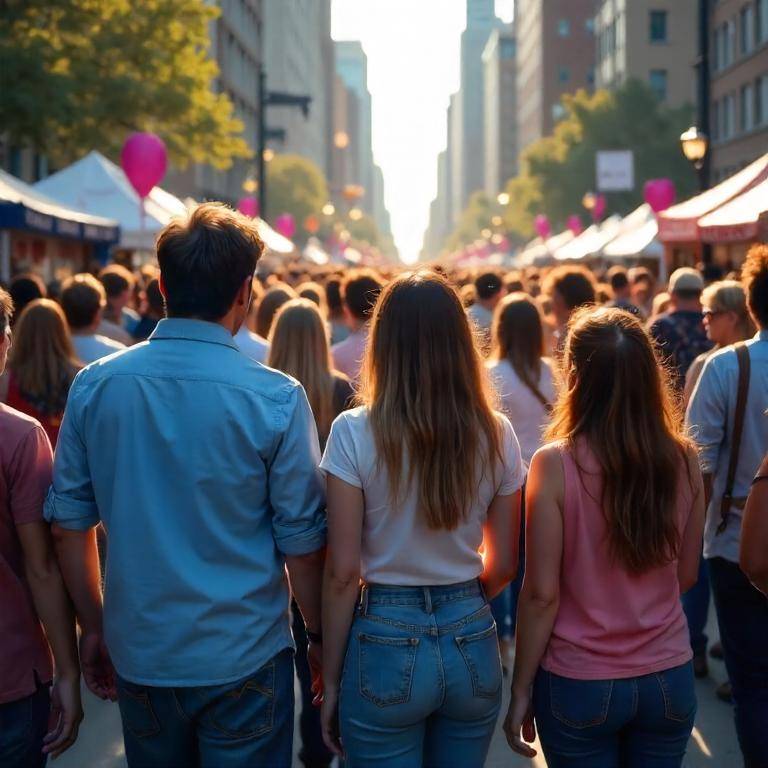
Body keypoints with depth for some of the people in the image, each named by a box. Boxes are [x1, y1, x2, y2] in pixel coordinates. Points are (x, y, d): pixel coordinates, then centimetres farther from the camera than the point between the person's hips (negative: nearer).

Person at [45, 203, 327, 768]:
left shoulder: (94, 387, -5)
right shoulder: (277, 398, -15)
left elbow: (69, 523, 2)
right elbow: (302, 542, -10)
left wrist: (94, 627, 14)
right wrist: (320, 637, 5)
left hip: (139, 653, 3)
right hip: (244, 658, -3)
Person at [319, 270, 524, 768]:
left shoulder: (355, 432, -12)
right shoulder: (496, 434, -3)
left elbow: (343, 572, -10)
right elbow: (503, 567, 4)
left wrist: (331, 681, -1)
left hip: (386, 644, -3)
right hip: (473, 644, 3)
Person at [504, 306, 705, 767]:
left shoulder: (556, 464, -16)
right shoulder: (684, 460, -6)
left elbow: (542, 593, -13)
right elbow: (687, 576, 5)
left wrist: (521, 690, -3)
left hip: (579, 684, -3)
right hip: (670, 679, 3)